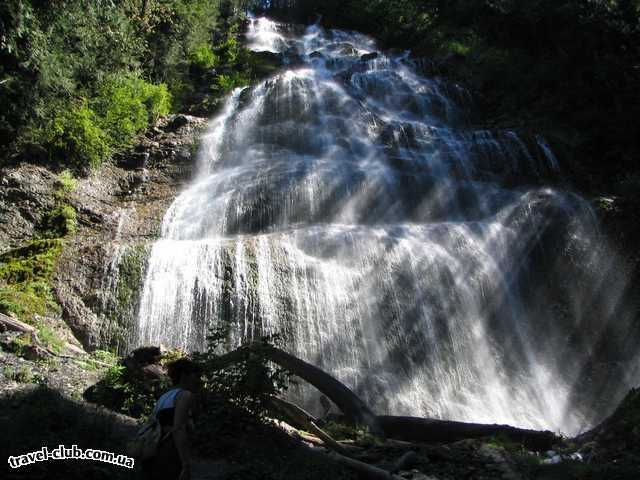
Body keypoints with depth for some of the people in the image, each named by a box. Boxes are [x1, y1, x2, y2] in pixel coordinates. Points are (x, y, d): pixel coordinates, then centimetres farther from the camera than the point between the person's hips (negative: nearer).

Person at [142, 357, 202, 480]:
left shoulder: (162, 399, 23)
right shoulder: (186, 395, -3)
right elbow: (178, 429, -18)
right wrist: (187, 467, -25)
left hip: (153, 461, 9)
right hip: (169, 460, -9)